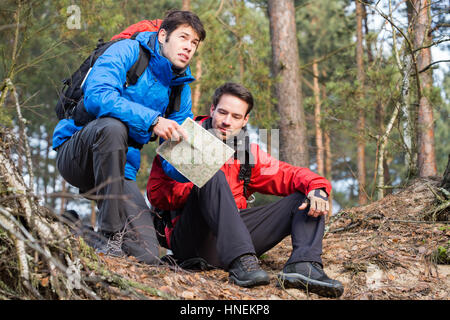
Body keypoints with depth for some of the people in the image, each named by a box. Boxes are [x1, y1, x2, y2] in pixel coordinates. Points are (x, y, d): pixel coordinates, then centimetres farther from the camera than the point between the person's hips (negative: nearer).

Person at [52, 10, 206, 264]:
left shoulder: (181, 87, 11)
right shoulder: (127, 51, -6)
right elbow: (96, 95, -26)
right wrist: (151, 120, -30)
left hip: (120, 167, 4)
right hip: (76, 153, -4)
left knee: (147, 256, -16)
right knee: (113, 125, -40)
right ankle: (111, 234, -29)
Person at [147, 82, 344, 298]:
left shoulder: (248, 152, 16)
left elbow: (287, 175, 11)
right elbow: (156, 194, -5)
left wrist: (317, 187, -11)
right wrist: (200, 185, -18)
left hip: (233, 234, 5)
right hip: (191, 243, -5)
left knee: (305, 198, -2)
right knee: (211, 174, -29)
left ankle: (302, 266, -30)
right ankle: (241, 261, -42)